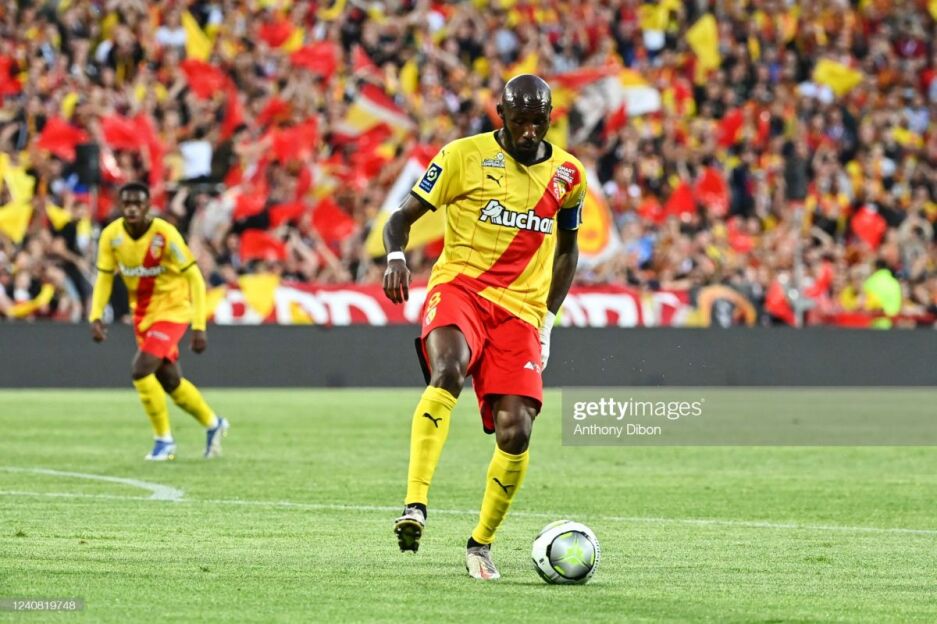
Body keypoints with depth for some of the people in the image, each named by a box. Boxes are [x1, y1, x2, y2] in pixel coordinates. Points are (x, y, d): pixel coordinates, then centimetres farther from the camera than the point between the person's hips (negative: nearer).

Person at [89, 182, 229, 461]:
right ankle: (213, 424, 38)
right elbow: (104, 277, 1)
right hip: (142, 312, 6)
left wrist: (199, 326, -20)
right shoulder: (111, 235, -10)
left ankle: (164, 439, -3)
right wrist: (96, 316, -14)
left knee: (140, 371, -20)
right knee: (169, 381, 14)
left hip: (171, 310, -6)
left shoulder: (165, 235, -24)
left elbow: (194, 278, -17)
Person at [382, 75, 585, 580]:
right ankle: (414, 508, -42)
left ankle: (481, 543, 13)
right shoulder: (464, 156, 0)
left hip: (520, 310, 3)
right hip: (460, 287, -3)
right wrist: (396, 256, -20)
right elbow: (403, 216, 2)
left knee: (516, 432, -10)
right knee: (448, 371, -35)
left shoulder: (567, 174, 10)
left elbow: (567, 249, 25)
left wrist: (548, 315, 13)